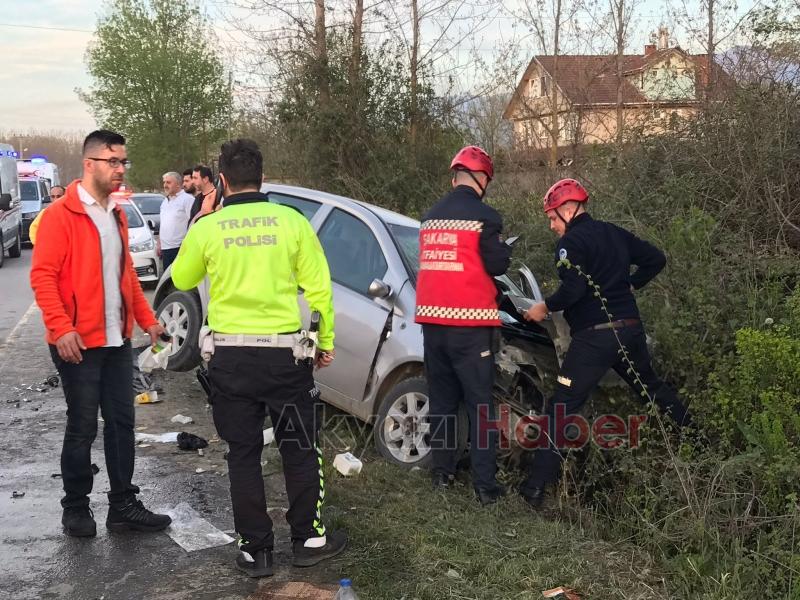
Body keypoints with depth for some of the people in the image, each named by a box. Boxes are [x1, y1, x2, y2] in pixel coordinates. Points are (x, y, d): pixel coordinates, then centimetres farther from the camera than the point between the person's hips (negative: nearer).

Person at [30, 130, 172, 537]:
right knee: (82, 427, 2)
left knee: (121, 422, 9)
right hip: (79, 342, -7)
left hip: (117, 339, 7)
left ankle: (123, 506, 20)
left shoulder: (116, 216, 14)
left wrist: (146, 319, 16)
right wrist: (60, 327, -22)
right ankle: (76, 509, 18)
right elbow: (42, 275, -14)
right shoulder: (60, 215, -9)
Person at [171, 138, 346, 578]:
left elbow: (182, 281, 13)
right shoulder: (292, 221, -6)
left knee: (243, 454, 11)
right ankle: (308, 538, 23)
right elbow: (318, 287, -4)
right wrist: (326, 340, 8)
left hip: (230, 355, 1)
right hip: (283, 352, -1)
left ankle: (255, 549, 17)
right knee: (300, 449, 14)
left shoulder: (206, 228, -4)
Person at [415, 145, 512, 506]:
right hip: (470, 320, -6)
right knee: (480, 403, 0)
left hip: (432, 319, 6)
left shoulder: (431, 216, 11)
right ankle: (485, 484, 0)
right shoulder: (484, 216, -9)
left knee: (442, 397, 16)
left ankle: (442, 471, 20)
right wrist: (502, 249, 12)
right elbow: (497, 265, -7)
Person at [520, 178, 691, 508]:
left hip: (594, 337, -7)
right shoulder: (615, 233, 13)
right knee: (652, 388, 27)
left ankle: (537, 485, -12)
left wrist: (546, 307, -7)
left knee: (562, 407, -8)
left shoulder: (571, 242, -9)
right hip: (631, 329, 7)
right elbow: (656, 259, 19)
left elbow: (574, 288, -21)